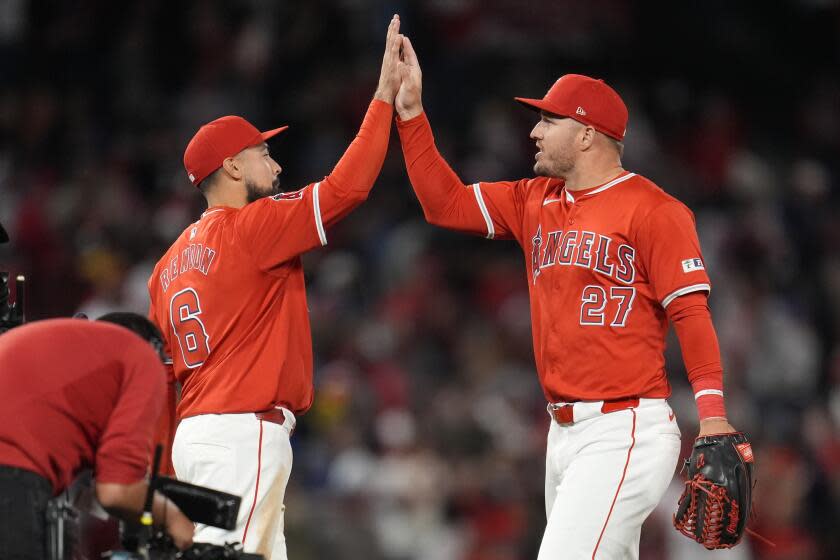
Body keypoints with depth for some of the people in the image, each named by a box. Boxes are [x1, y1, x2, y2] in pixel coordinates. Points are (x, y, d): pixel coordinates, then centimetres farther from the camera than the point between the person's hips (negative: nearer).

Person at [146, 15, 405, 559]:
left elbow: (160, 370, 17)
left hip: (195, 432, 9)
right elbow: (345, 187, -14)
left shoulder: (172, 261, 17)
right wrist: (384, 97, -8)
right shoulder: (253, 227, -7)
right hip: (243, 432, -9)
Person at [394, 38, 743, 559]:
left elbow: (691, 314, -14)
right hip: (563, 432, 8)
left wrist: (713, 416, -23)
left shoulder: (653, 210, -8)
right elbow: (447, 203, 16)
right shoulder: (535, 202, 14)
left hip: (624, 433, -8)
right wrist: (411, 111, 9)